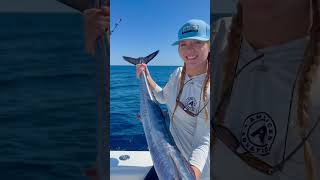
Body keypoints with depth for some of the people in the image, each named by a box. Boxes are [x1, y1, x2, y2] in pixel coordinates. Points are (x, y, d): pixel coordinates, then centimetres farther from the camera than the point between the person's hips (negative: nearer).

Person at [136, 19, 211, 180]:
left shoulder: (208, 88, -25)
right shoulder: (178, 74, -4)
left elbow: (204, 142, -27)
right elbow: (163, 97, 16)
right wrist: (147, 77, 2)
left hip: (195, 164, -6)